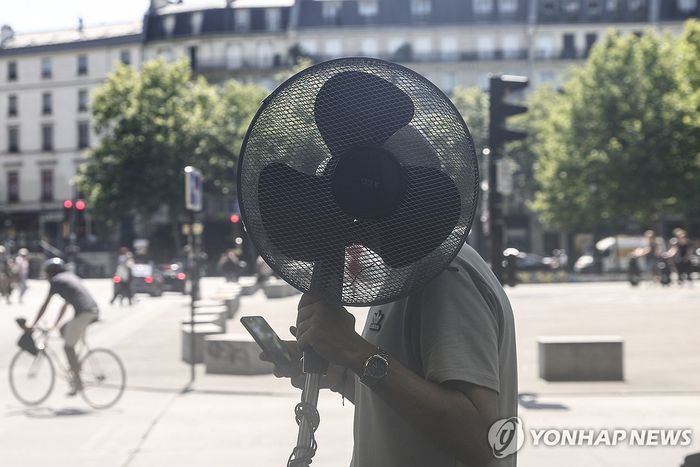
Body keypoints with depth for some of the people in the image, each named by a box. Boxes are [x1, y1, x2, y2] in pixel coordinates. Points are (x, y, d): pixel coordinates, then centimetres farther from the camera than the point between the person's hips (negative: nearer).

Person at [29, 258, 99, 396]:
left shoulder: (56, 281, 5)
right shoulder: (71, 276, 27)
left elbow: (44, 305, 6)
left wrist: (33, 324, 13)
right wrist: (56, 323, 39)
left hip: (83, 314, -8)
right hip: (94, 311, 8)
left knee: (68, 347, 2)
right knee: (64, 329, 25)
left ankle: (78, 383, 3)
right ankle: (75, 365, 20)